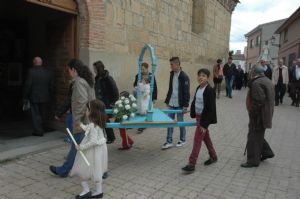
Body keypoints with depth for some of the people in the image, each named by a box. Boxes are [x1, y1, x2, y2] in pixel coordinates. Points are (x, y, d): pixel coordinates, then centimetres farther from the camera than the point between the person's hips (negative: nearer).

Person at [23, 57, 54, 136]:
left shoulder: (32, 71, -11)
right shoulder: (48, 72, 2)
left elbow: (28, 85, -11)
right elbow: (52, 86, 6)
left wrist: (25, 97, -1)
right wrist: (50, 96, 15)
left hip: (34, 97, -4)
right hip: (45, 97, 4)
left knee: (36, 114, 4)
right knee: (43, 114, 14)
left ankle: (38, 131, 5)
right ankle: (42, 129, 24)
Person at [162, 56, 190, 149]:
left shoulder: (184, 76, -14)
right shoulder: (172, 74, 7)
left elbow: (186, 92, -15)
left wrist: (185, 105, -17)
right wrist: (167, 100, 15)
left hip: (179, 105, -6)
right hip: (171, 104, 6)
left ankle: (182, 140, 27)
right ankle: (169, 141, 16)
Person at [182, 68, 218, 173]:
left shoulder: (209, 90, -18)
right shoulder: (198, 88, 5)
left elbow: (210, 108, -20)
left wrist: (204, 124, -21)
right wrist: (194, 115, 11)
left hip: (204, 117, -8)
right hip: (198, 116, 8)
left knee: (197, 139, -6)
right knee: (206, 137, 20)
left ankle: (191, 164, 0)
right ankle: (213, 156, 38)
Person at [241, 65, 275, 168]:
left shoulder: (257, 83, -20)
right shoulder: (267, 81, 13)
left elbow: (258, 101, -27)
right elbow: (270, 98, 17)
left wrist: (252, 113, -16)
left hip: (259, 115, -10)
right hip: (267, 113, 10)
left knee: (254, 137, -1)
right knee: (258, 135, 23)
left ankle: (253, 160, 9)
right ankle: (266, 152, 33)